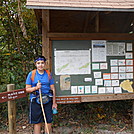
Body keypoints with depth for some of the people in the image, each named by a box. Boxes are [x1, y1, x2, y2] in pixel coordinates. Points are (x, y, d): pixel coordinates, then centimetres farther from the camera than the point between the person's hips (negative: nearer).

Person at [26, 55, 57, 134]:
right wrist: (36, 88, -18)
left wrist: (54, 102, 4)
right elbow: (27, 89, 1)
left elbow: (53, 89, 8)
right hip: (35, 101, -2)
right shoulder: (31, 74, 0)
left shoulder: (48, 74, 6)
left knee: (49, 121, 6)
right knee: (37, 122, 7)